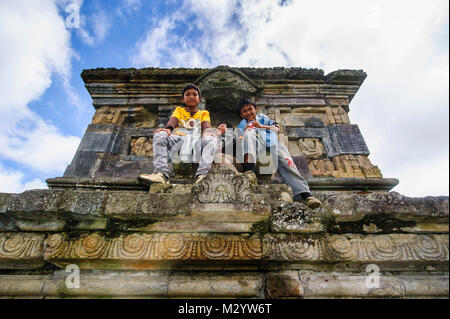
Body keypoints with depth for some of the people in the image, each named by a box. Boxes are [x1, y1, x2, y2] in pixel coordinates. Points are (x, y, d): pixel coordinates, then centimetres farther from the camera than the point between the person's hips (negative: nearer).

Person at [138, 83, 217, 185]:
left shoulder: (204, 113, 29)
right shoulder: (179, 110, 31)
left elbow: (206, 125, 7)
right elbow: (173, 120, 8)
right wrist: (168, 128, -17)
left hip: (197, 140, 0)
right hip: (179, 138, 1)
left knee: (211, 140, -32)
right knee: (159, 135, -26)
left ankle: (202, 175, -46)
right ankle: (161, 173, -39)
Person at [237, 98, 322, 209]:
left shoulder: (262, 117, 37)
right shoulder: (241, 125, 36)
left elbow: (277, 128, 21)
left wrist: (262, 126, 6)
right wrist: (245, 132, -1)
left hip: (272, 142, 1)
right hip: (257, 145, -1)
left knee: (286, 161, -29)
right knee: (249, 134, -33)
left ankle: (305, 194, -45)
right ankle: (249, 169, -54)